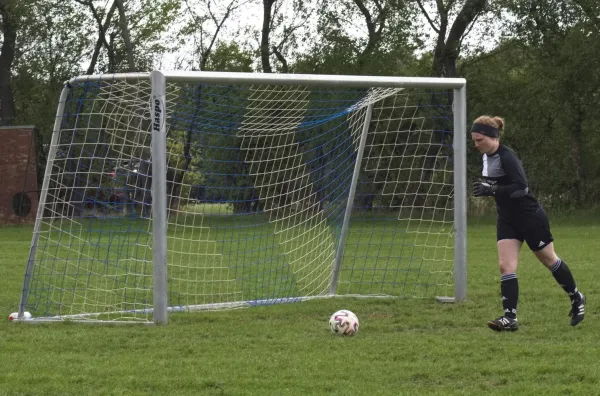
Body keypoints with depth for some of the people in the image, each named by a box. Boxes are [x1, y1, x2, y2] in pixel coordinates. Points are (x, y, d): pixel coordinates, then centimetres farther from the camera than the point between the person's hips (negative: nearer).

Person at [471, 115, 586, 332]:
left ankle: (576, 298, 31)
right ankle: (510, 317, -10)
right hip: (507, 218, 8)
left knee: (550, 260, 10)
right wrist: (485, 189, 2)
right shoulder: (487, 156, 4)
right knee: (505, 266, -6)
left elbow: (522, 188, -31)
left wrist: (492, 190, -37)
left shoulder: (506, 157, -24)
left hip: (529, 216, -8)